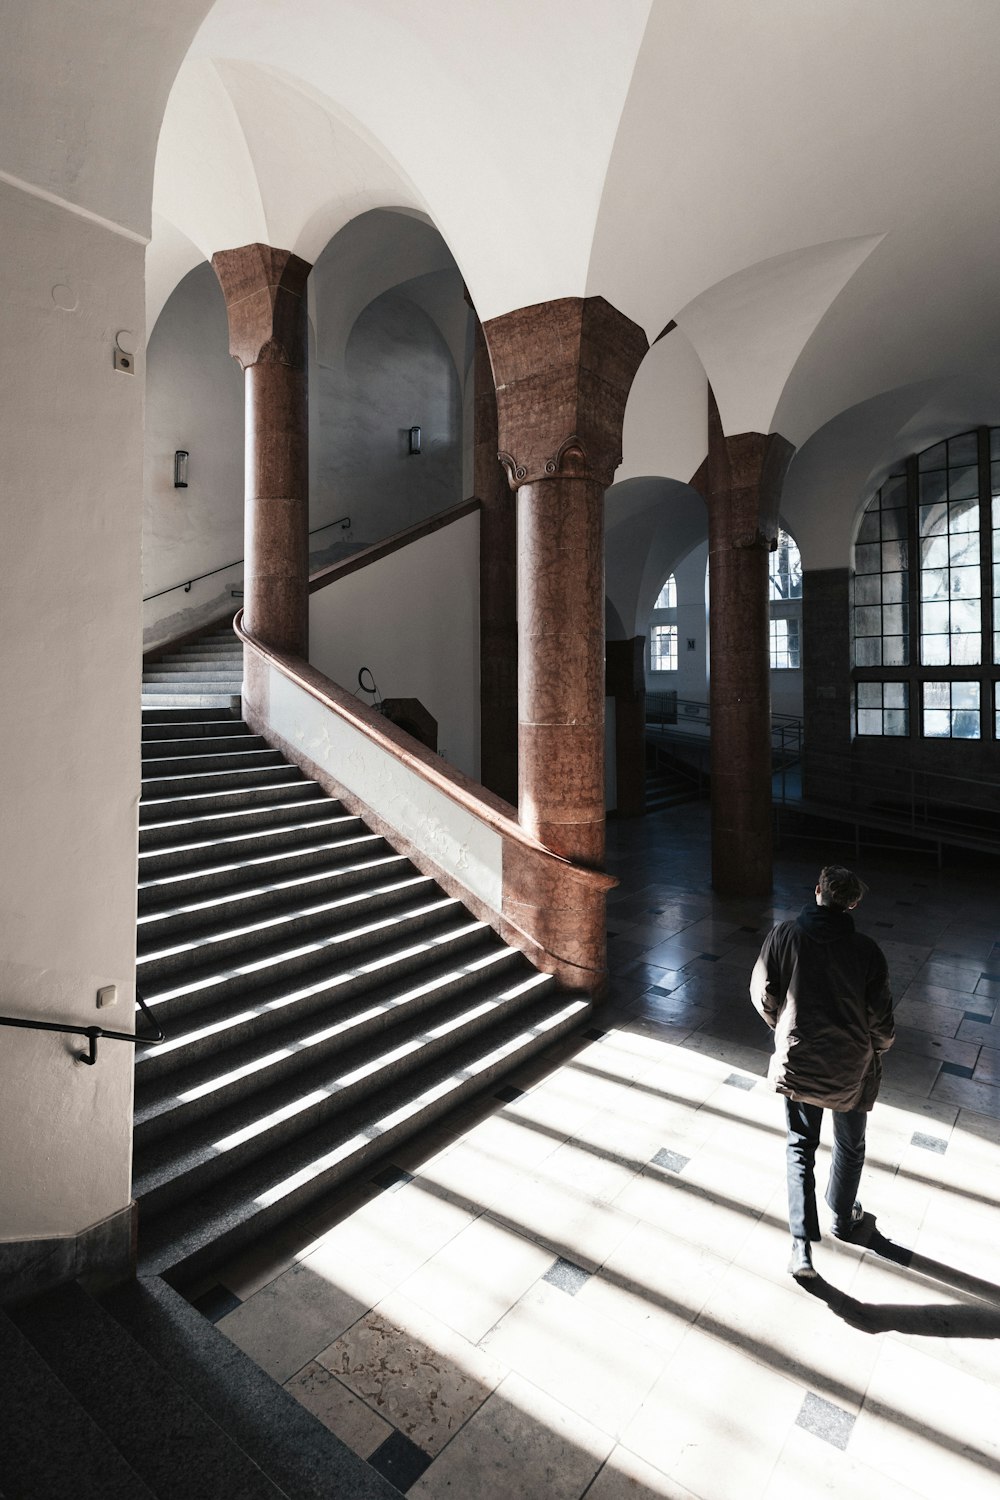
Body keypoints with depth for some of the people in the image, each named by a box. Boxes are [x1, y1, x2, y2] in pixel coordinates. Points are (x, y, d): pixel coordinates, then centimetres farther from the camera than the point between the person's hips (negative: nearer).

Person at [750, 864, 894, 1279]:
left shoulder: (784, 936, -14)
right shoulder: (866, 950, -16)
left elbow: (762, 994, -8)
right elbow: (880, 1016, -10)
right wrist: (878, 1047, 12)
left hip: (797, 1063, 0)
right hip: (851, 1069, 0)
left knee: (800, 1148, 18)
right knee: (850, 1148, 26)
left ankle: (802, 1245, 14)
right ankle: (842, 1220, 47)